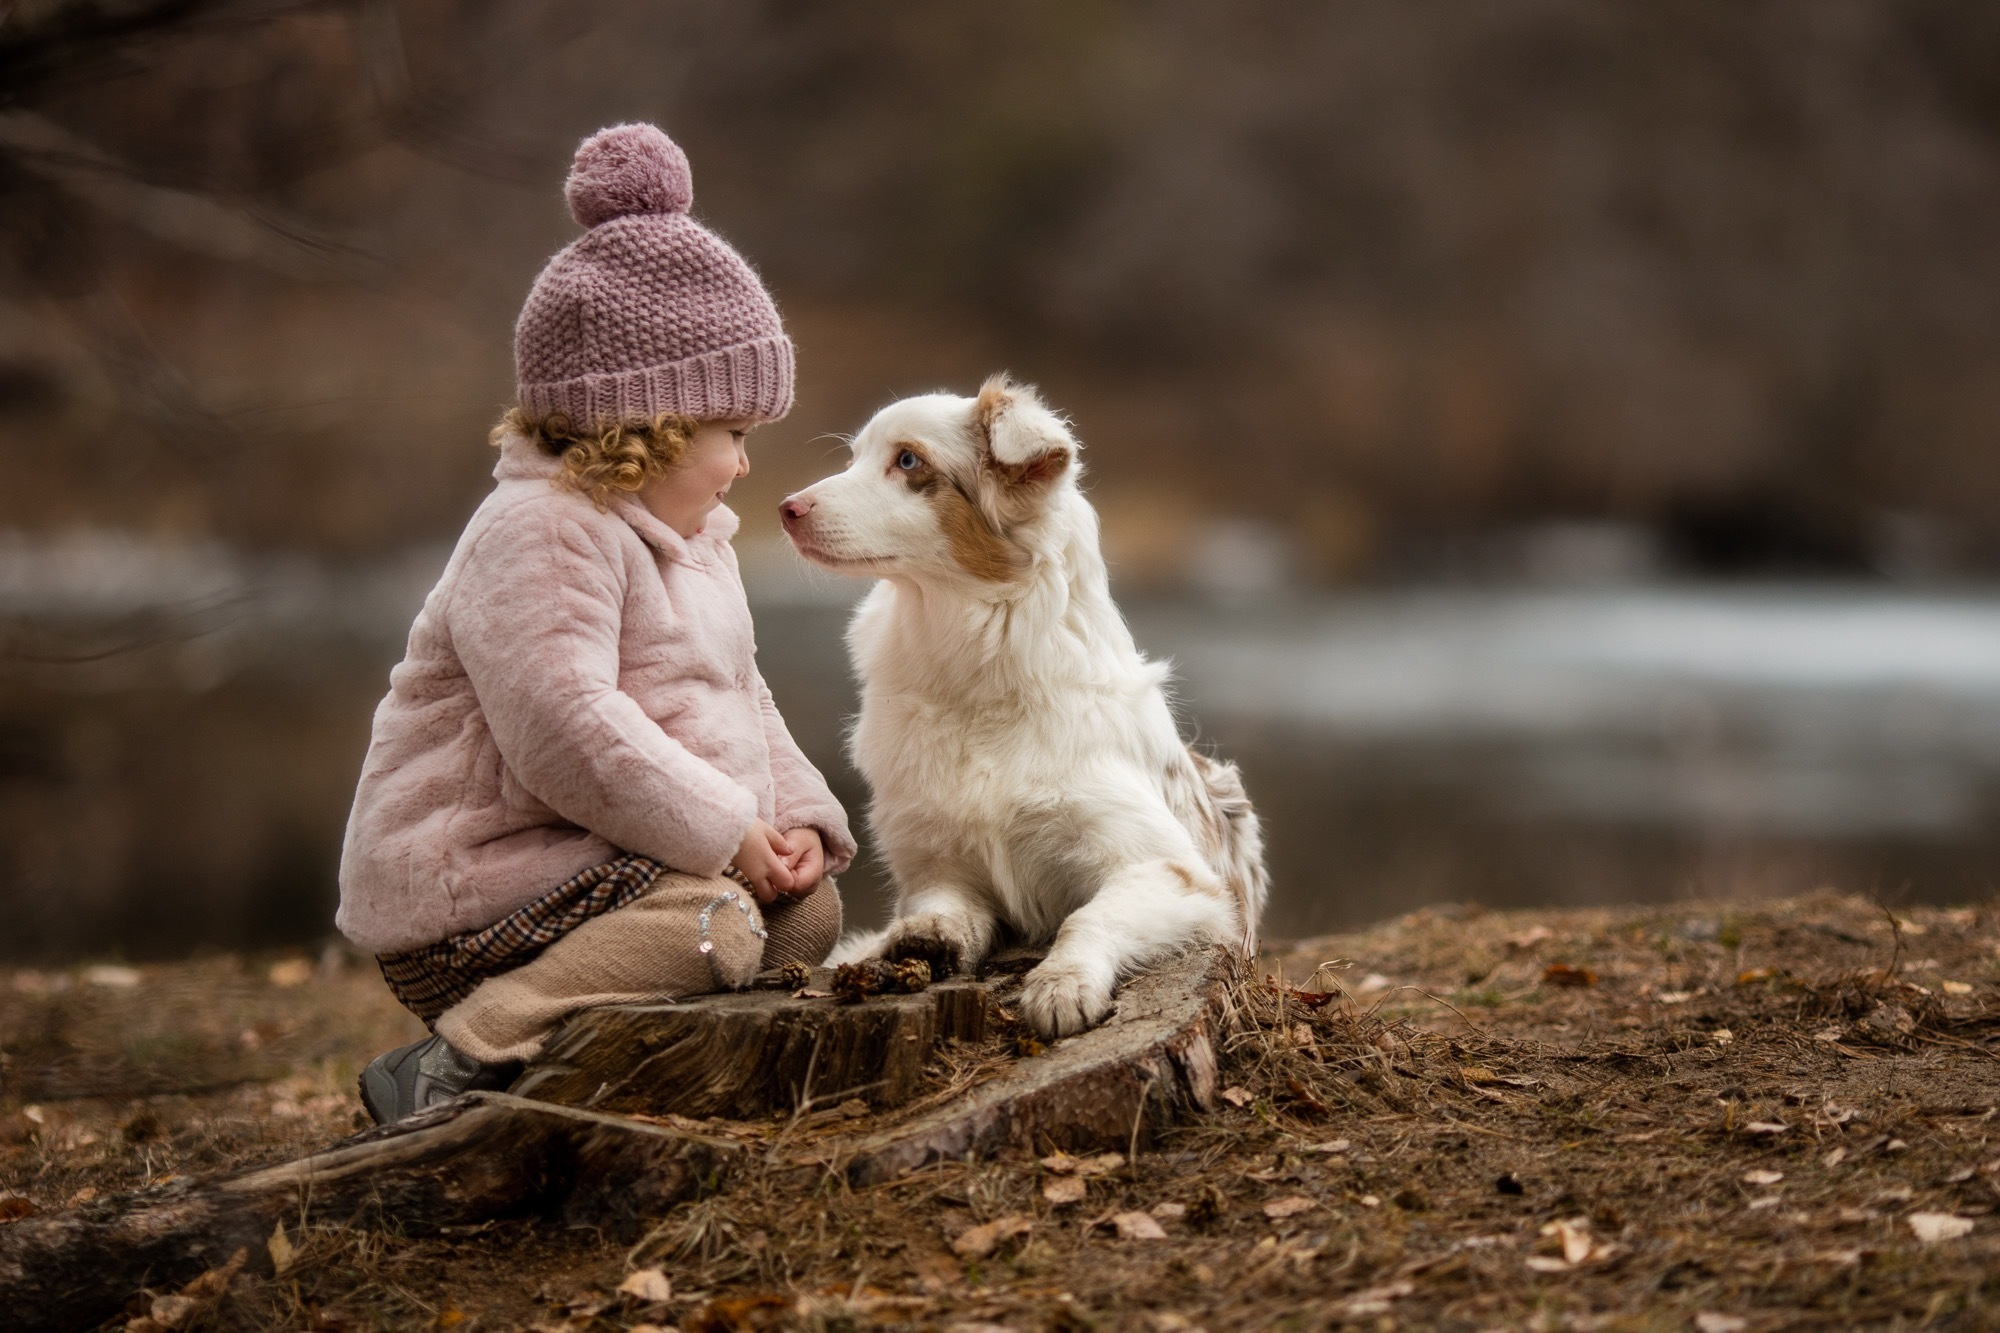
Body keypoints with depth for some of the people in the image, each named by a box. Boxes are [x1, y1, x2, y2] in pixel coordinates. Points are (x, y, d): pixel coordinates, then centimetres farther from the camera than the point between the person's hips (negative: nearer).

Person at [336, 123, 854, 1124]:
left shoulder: (687, 541, 18)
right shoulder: (542, 534, -17)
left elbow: (740, 707, 23)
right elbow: (565, 729, -28)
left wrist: (797, 818, 4)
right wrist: (723, 828, -22)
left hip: (581, 862, 10)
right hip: (471, 881, -10)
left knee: (808, 909, 4)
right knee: (706, 923, -29)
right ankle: (461, 1060, -26)